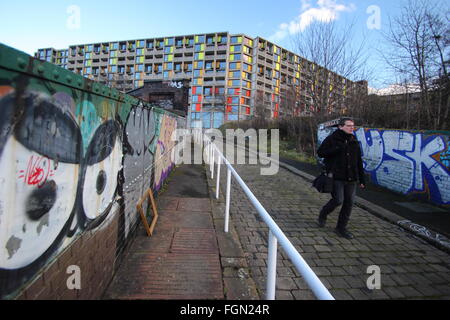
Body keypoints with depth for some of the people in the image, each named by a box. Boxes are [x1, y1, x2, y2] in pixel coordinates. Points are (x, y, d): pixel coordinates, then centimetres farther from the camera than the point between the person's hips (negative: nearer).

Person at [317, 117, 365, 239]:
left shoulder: (354, 142, 13)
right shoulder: (332, 139, -2)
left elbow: (359, 162, 16)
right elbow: (320, 152, -7)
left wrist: (362, 179, 13)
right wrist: (337, 149, -19)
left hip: (351, 179, 6)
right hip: (337, 177, -5)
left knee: (349, 202, 5)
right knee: (338, 200, -11)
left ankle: (341, 228, 20)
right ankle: (323, 215, 19)